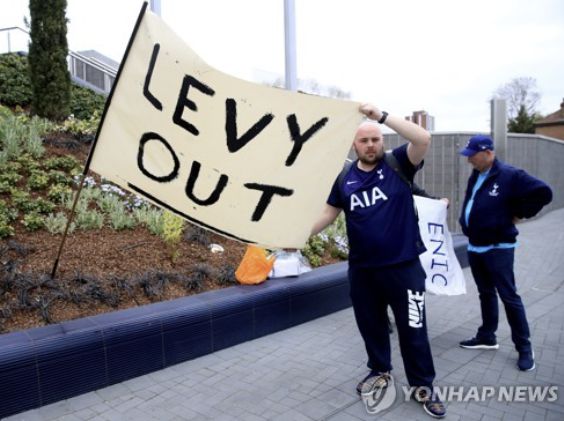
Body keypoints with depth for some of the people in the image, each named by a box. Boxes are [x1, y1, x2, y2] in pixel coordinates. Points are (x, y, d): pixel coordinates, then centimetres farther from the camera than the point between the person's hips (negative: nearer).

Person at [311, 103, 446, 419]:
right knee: (371, 326, 18)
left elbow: (424, 139, -20)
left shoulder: (398, 164, -4)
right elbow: (329, 213, 5)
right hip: (362, 269, 3)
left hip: (404, 267, -3)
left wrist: (381, 116, -23)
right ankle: (380, 372, 41)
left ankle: (424, 386, 26)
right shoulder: (344, 177, 2)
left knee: (413, 329, 7)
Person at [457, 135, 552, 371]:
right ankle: (487, 338, 29)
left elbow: (543, 193, -17)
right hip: (475, 247, 8)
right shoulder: (475, 176, 10)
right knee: (486, 294, 17)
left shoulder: (510, 175, -14)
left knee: (509, 297, -2)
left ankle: (524, 347, 11)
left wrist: (518, 214, -11)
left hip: (498, 248, -8)